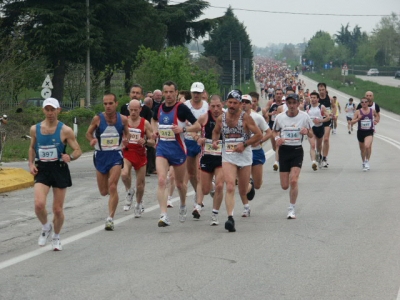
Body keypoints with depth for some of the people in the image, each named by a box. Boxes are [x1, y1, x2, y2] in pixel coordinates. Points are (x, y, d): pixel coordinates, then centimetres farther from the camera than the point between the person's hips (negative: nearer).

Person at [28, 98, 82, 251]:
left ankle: (56, 237, 31)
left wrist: (70, 157, -24)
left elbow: (78, 151, -3)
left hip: (59, 170, -1)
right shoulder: (35, 129, 2)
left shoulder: (65, 130, -7)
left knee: (58, 209, 5)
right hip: (42, 170, 1)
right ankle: (46, 228, 11)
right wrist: (31, 163, 3)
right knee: (39, 204, -20)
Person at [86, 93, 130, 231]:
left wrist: (126, 139, -11)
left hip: (115, 155, -1)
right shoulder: (97, 119, -7)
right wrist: (92, 140, -16)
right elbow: (89, 133, 6)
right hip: (101, 155, 1)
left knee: (112, 187, -15)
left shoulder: (123, 119, -4)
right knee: (103, 191, 7)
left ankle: (110, 218, -11)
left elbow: (127, 133, 12)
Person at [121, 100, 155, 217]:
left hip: (140, 154, 0)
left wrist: (145, 142, -22)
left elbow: (153, 142, -2)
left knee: (140, 182, 7)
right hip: (126, 153, 0)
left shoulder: (145, 123, -3)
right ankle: (129, 192, 4)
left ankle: (139, 204, 32)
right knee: (124, 174, -28)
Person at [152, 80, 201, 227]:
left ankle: (183, 206, 44)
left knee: (179, 183, 14)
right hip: (162, 149, 3)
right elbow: (154, 120, 29)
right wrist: (155, 130, 9)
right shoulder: (159, 107, 5)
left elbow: (198, 126, -11)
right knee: (161, 180, -16)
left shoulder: (181, 108, -10)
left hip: (178, 149, -3)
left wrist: (183, 129, -26)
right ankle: (164, 216, -20)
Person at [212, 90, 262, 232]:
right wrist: (215, 141, -2)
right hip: (228, 157, 1)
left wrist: (244, 144, -16)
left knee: (243, 191, 11)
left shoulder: (245, 117, -9)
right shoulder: (221, 118, 0)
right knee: (230, 187, -20)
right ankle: (230, 218, -26)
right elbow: (216, 131, 19)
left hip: (244, 156, -1)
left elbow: (259, 135, -6)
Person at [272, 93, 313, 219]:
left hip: (297, 151, -2)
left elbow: (312, 132, 6)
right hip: (284, 151, 2)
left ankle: (292, 209, -3)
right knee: (284, 185, 0)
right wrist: (277, 138, -6)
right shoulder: (280, 117, 2)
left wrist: (307, 131, -17)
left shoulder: (304, 116, -2)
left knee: (293, 181, -17)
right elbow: (275, 131, 17)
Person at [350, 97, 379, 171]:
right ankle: (363, 162, 36)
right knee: (362, 149, 15)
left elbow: (377, 116, 23)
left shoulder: (372, 111, 1)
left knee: (367, 146, -25)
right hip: (360, 132, 2)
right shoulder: (358, 112, -3)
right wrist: (358, 119, -19)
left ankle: (367, 161, -7)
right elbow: (352, 122, -3)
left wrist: (376, 121, 5)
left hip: (369, 132, -2)